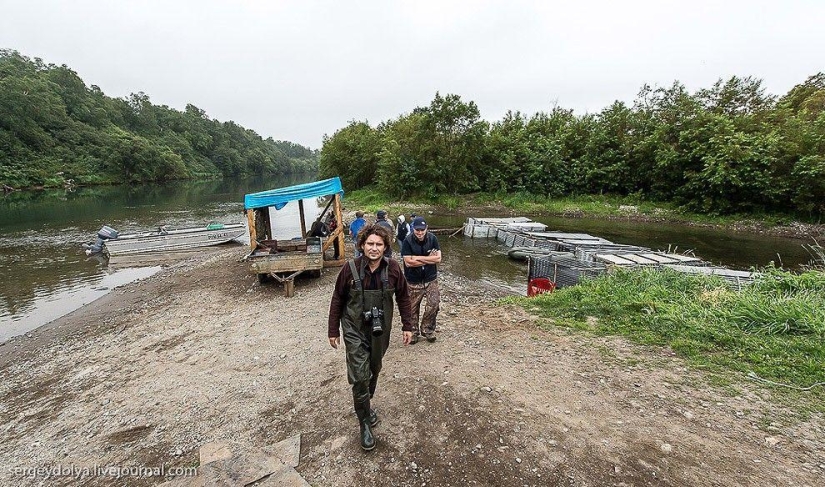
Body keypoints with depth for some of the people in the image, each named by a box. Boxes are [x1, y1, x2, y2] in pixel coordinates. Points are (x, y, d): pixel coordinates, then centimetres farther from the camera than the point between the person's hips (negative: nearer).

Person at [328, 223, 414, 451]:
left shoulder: (393, 269, -12)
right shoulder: (350, 268, -16)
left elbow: (403, 297, 2)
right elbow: (337, 300, -5)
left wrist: (407, 326, 2)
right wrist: (333, 330, 0)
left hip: (381, 330, 3)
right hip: (355, 331, -2)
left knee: (374, 371, 19)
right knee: (359, 376, -5)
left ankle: (366, 404, 46)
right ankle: (365, 423, 16)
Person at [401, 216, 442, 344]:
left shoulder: (432, 238, -6)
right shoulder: (408, 241, -14)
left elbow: (438, 258, -12)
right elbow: (408, 262, -21)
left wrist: (418, 258, -17)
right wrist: (429, 259, -15)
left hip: (431, 279, 2)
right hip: (413, 282, -2)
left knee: (434, 304, -1)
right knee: (413, 308, 9)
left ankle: (427, 330, 22)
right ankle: (414, 332, 29)